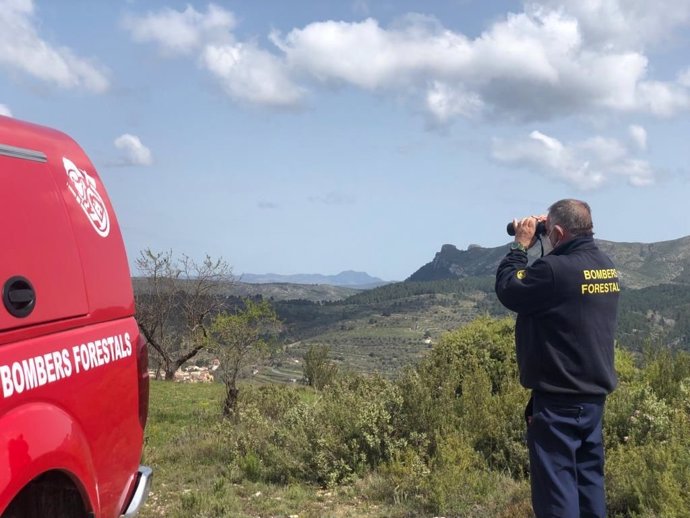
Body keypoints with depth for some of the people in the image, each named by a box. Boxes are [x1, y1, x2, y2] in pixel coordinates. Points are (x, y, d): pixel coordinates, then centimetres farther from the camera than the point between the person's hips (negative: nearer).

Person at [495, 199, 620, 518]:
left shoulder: (555, 269, -22)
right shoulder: (605, 267, 5)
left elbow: (507, 291, -9)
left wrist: (521, 246, 0)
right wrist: (532, 248, 11)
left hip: (559, 400, -8)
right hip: (595, 395, 9)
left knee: (555, 485, -1)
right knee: (589, 480, 16)